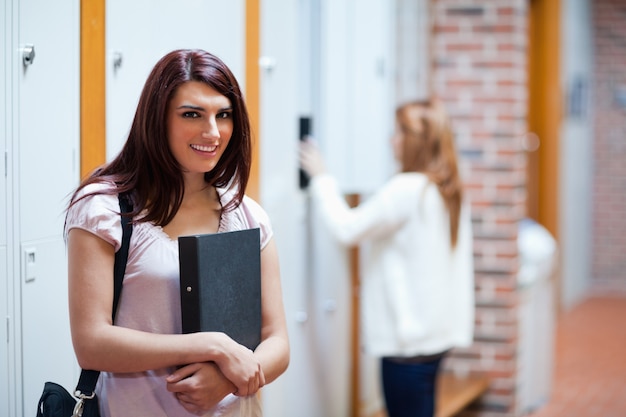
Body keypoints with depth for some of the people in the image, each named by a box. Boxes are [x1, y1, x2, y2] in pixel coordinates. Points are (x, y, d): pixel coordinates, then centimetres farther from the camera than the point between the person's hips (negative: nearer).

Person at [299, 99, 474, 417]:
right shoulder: (449, 191, 10)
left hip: (409, 334, -9)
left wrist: (320, 177, -3)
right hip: (437, 328, 9)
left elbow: (348, 229, -14)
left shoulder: (406, 190, -18)